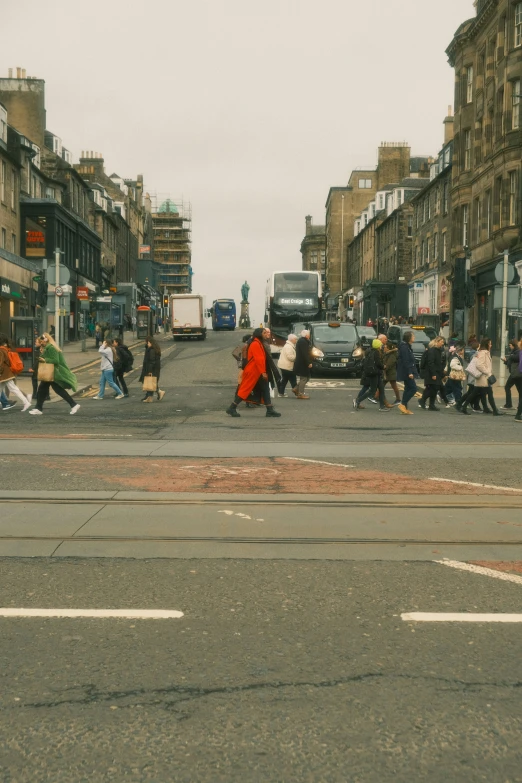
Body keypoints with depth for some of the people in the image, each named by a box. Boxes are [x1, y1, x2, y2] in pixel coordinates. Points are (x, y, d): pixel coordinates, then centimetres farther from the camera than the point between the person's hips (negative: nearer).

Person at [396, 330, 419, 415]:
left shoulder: (407, 346, 17)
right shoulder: (404, 347, -16)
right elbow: (405, 361, -21)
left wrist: (411, 372, 20)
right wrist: (409, 372, -24)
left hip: (407, 372, 10)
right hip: (406, 372, -10)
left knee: (408, 389, 11)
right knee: (413, 388, -10)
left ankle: (405, 408, 13)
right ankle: (403, 404, -6)